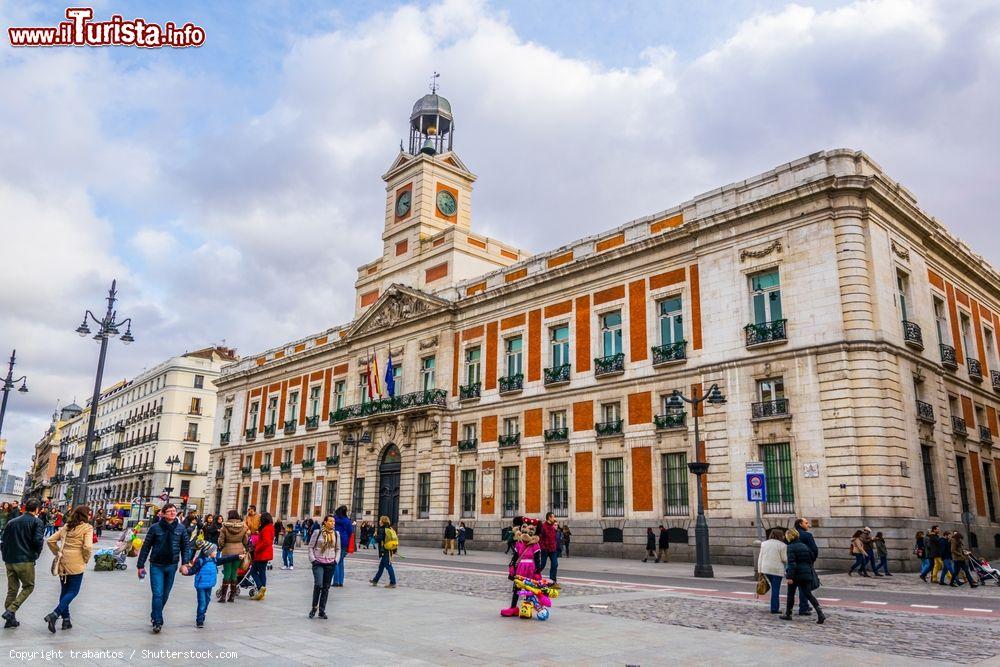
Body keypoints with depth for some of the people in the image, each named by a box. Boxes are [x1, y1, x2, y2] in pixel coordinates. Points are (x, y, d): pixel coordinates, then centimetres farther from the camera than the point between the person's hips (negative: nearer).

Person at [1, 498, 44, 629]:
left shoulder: (12, 521, 11)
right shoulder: (37, 522, -6)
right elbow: (38, 540, -15)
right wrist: (36, 554, 4)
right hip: (25, 560, -6)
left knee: (12, 589, 14)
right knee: (28, 587, 9)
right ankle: (11, 611, -8)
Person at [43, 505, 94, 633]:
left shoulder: (66, 526, 11)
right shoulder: (87, 528, -9)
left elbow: (50, 541, 10)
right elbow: (87, 547, -18)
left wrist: (58, 553, 18)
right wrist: (86, 560, -2)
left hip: (63, 563, 6)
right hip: (76, 564, -6)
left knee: (64, 591, 16)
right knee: (73, 592, 3)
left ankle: (66, 620, 21)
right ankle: (54, 614, -13)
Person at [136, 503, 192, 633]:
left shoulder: (180, 528, -1)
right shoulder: (155, 527, -7)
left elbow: (186, 546, 3)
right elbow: (146, 547, -1)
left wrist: (184, 563, -6)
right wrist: (140, 565, 0)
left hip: (172, 566, 3)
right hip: (156, 565, -3)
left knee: (165, 594, 13)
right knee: (157, 594, -9)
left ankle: (155, 615, 34)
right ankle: (157, 622, -3)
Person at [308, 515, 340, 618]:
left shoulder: (336, 534, 7)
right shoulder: (317, 532, -3)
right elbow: (311, 547, 2)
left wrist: (336, 560, 4)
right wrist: (312, 559, -7)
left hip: (330, 564, 3)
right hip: (318, 563, -3)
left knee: (326, 587, 6)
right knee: (318, 585, -16)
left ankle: (322, 610, 15)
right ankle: (314, 607, 3)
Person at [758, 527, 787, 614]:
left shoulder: (764, 543, 9)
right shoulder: (782, 545, -7)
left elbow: (760, 557, 8)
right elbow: (784, 559, -6)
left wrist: (760, 570, 11)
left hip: (766, 569, 5)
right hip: (777, 569, -5)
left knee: (774, 588, 18)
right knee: (776, 589, 2)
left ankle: (774, 607, 19)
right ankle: (774, 608, 3)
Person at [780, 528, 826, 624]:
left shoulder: (790, 547, -12)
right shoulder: (804, 546, 10)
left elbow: (791, 563, -19)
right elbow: (811, 559, 14)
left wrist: (789, 576, -20)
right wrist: (810, 571, 20)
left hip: (796, 574, -6)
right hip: (806, 574, 6)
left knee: (791, 594, 9)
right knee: (808, 594, 7)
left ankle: (788, 614, 18)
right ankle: (820, 613, -9)